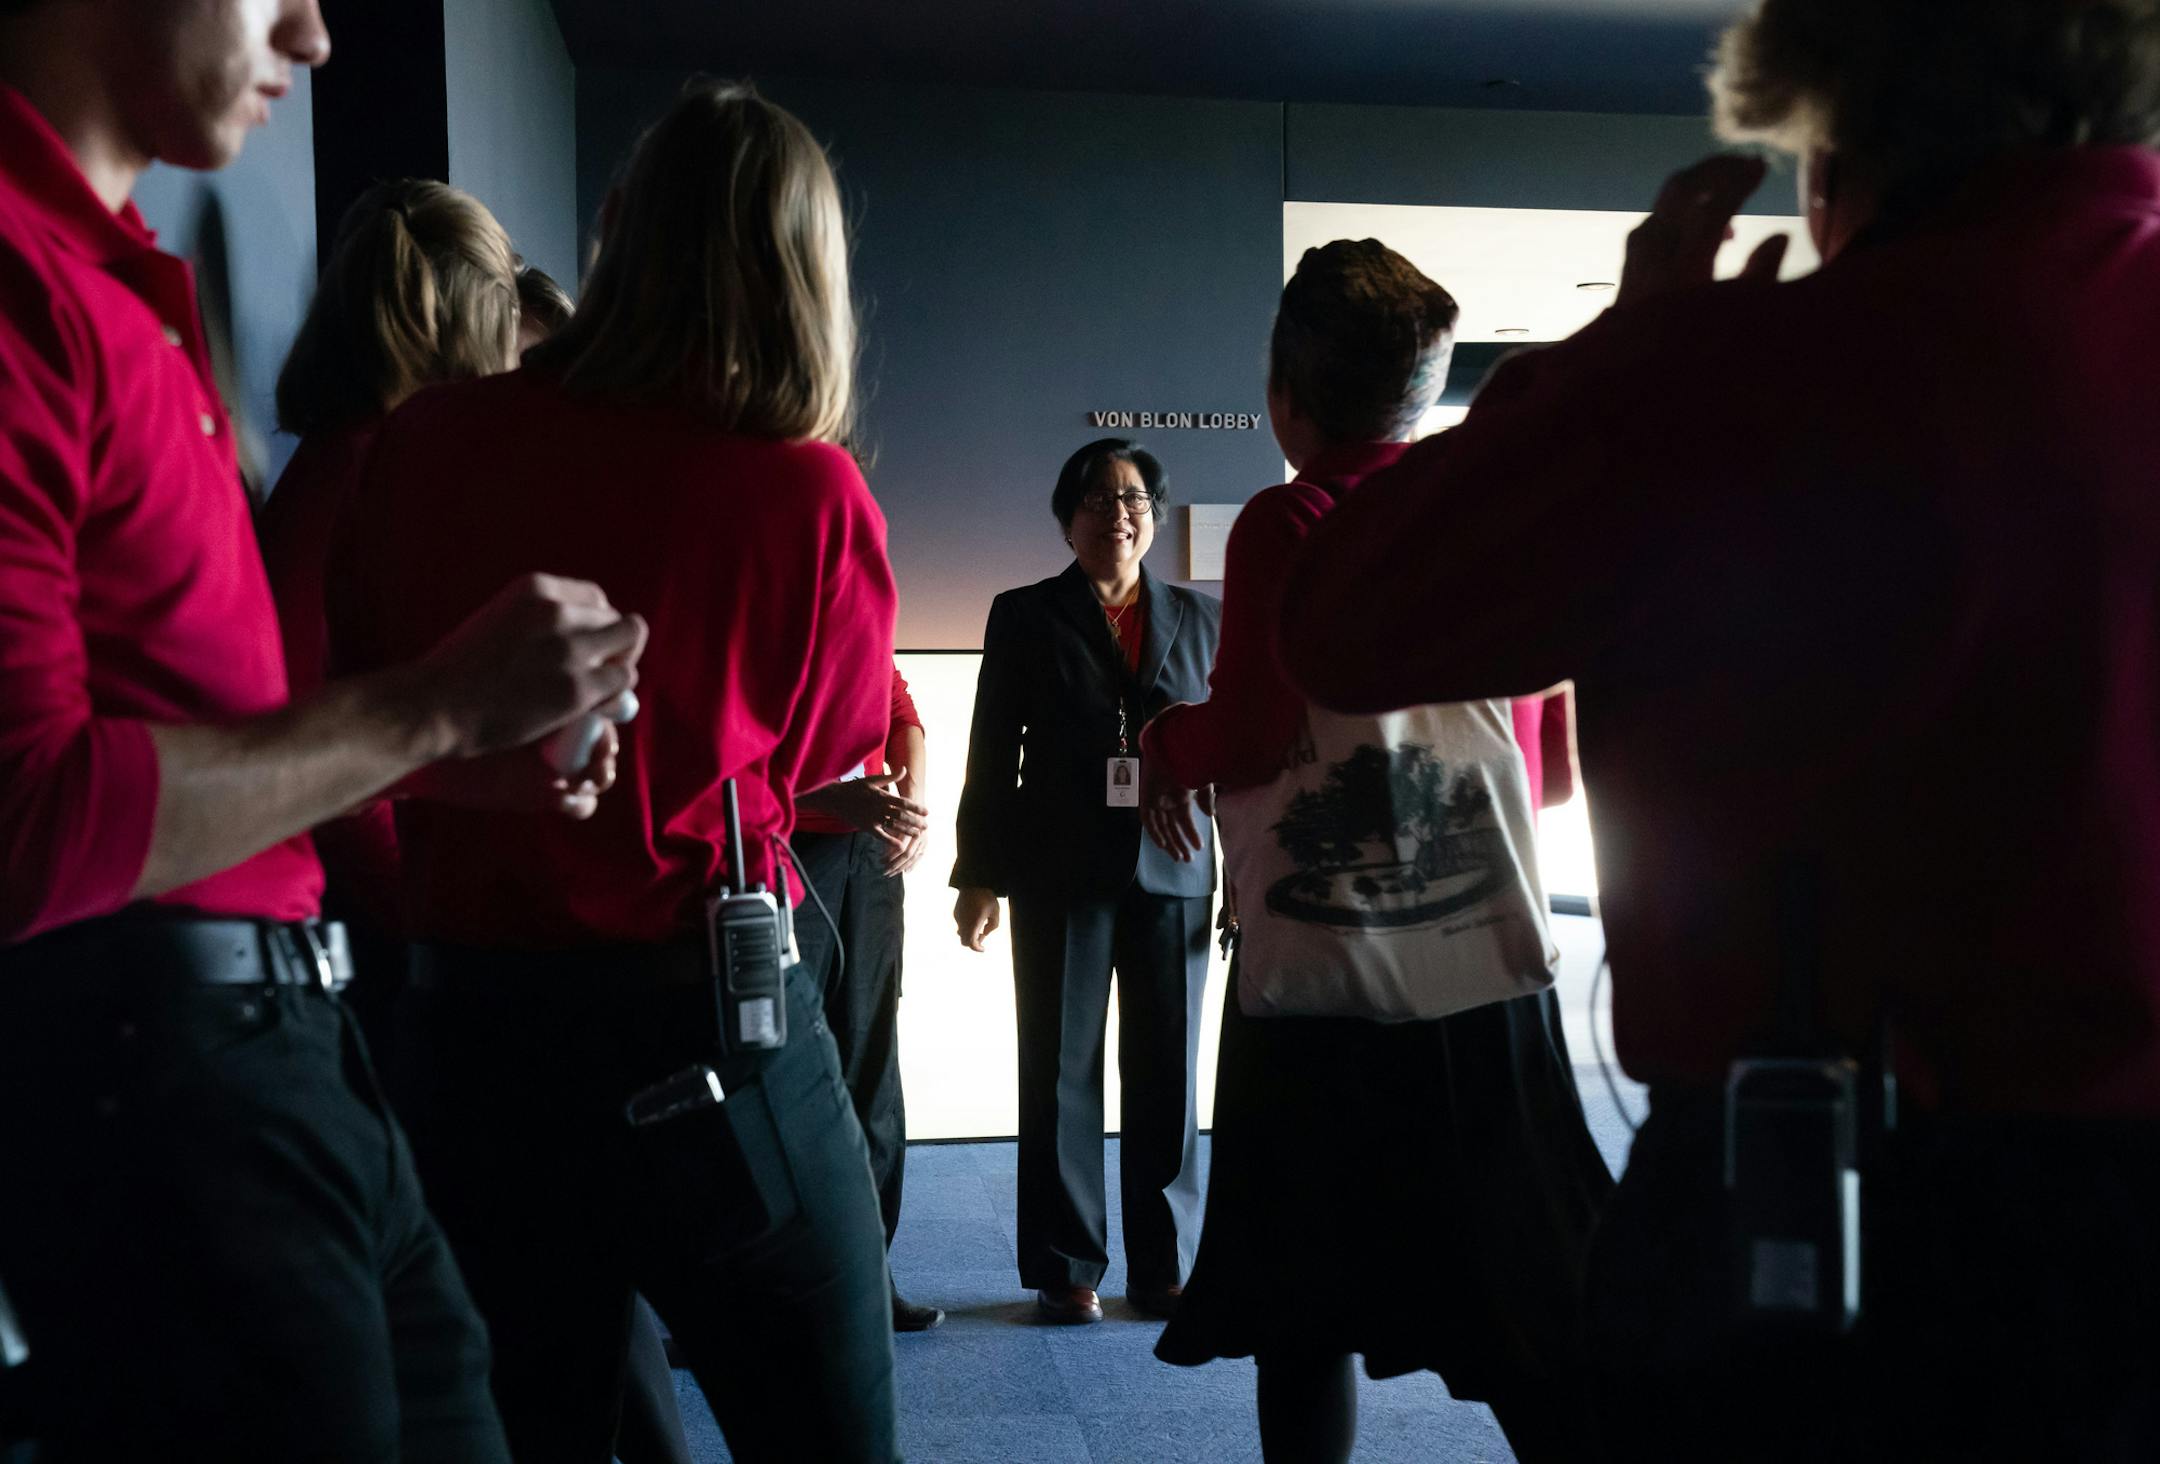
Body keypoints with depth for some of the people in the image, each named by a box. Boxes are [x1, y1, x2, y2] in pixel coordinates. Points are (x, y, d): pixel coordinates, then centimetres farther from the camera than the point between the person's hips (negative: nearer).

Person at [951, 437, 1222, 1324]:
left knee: (1167, 1074, 5)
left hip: (1173, 874, 2)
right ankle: (1066, 1268, 15)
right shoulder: (1024, 617, 5)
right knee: (1060, 1071, 4)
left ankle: (1164, 1266, 17)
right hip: (1061, 877, -1)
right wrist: (980, 876, -1)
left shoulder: (1201, 617, 11)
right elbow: (993, 754, 3)